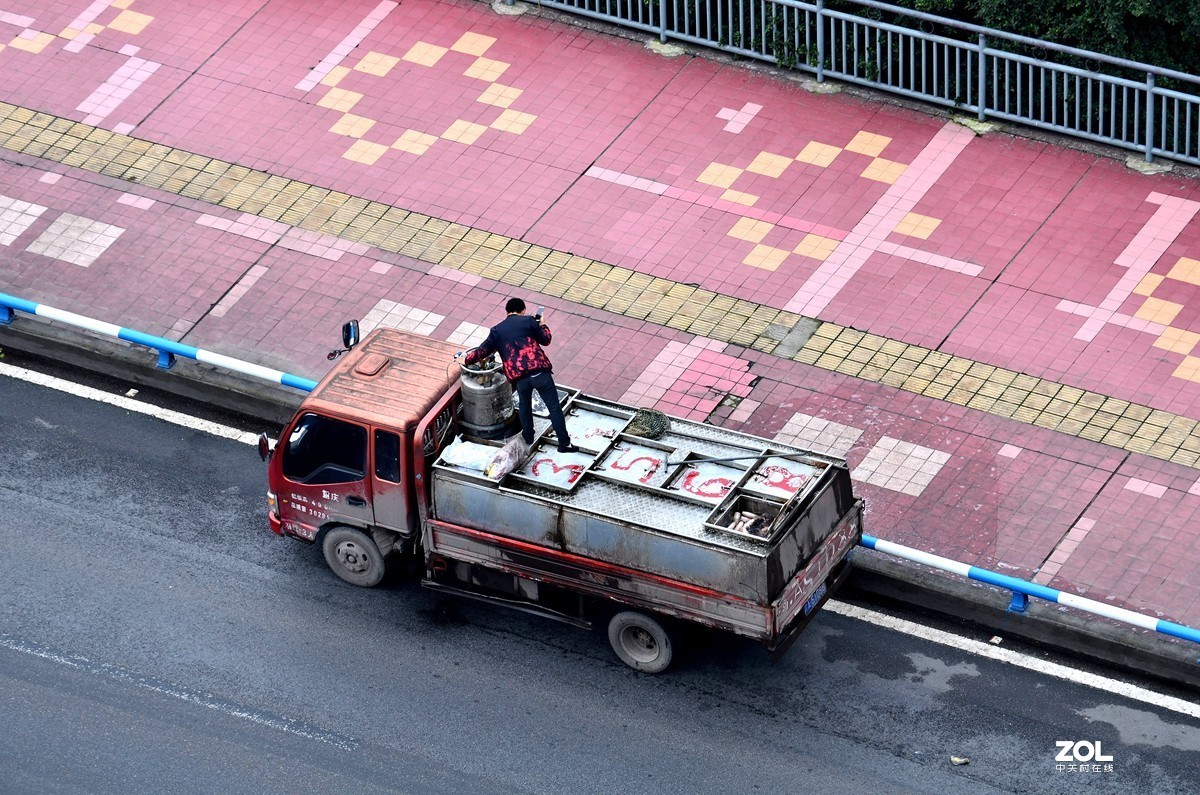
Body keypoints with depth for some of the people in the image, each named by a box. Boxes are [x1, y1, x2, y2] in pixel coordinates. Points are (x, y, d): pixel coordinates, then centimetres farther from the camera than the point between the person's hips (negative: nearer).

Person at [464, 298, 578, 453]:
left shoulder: (497, 330, 12)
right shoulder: (528, 321, 5)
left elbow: (483, 351, 13)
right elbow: (545, 340, 12)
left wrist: (466, 359, 30)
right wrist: (543, 325, 31)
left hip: (519, 377, 3)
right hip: (539, 371, -3)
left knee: (524, 404, 32)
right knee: (554, 407, 6)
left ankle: (528, 437, 41)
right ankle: (564, 443, 7)